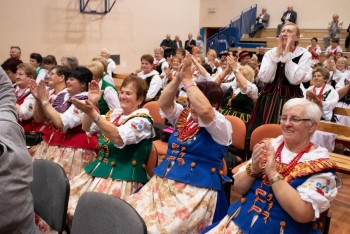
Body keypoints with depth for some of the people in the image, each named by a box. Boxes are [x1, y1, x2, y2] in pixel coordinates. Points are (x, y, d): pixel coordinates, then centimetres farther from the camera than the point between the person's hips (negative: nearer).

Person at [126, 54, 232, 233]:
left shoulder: (222, 127, -3)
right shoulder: (184, 116, 16)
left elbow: (204, 111, -22)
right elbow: (164, 103, 2)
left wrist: (188, 80, -14)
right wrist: (178, 77, -9)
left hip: (196, 190, -5)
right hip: (162, 182, 6)